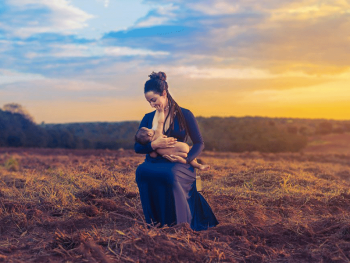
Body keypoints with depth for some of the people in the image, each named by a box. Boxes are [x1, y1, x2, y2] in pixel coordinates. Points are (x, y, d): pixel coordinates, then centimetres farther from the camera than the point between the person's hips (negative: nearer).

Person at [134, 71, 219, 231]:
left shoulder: (184, 115, 4)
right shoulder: (148, 118, 15)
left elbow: (199, 143, 2)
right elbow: (137, 147, 8)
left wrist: (186, 159, -18)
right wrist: (154, 144, -14)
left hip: (177, 164, -3)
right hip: (154, 162, 3)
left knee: (170, 174, -40)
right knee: (141, 171, -34)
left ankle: (179, 222, -19)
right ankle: (155, 220, -21)